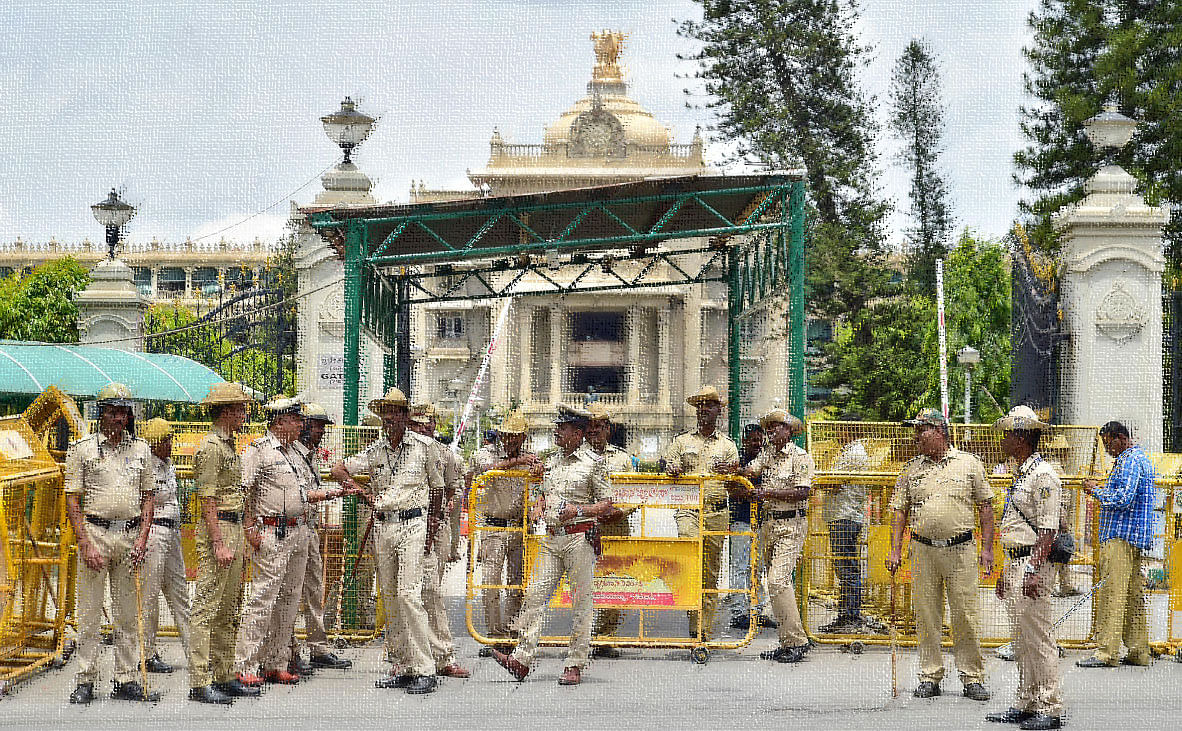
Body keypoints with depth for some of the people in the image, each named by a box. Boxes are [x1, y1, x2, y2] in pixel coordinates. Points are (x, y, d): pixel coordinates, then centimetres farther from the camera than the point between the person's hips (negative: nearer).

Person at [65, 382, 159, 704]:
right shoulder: (82, 449, 0)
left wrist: (142, 539, 0)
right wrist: (85, 544, -11)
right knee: (89, 613, -2)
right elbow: (72, 499, -3)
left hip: (131, 535, 3)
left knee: (128, 614, 7)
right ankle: (85, 682, 3)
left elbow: (147, 496, 12)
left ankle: (126, 681, 12)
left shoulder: (140, 449, 10)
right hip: (95, 532, -3)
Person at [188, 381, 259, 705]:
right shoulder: (210, 447, -12)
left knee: (228, 611, 13)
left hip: (234, 528, 10)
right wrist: (219, 544, -22)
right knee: (207, 608, -9)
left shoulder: (230, 446, 18)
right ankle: (200, 682, -10)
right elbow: (207, 500, -17)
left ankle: (224, 677, 18)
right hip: (216, 530, -10)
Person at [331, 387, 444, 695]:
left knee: (408, 593, -16)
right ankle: (404, 667, 11)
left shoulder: (423, 445, 2)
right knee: (389, 597, 5)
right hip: (382, 527, 5)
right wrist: (358, 489, 1)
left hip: (413, 524, -5)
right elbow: (338, 470, 18)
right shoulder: (374, 451, 11)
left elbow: (437, 487, 8)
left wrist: (432, 526, 3)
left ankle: (424, 669, -16)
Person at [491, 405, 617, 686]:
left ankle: (575, 665, 3)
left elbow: (606, 505, -3)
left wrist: (579, 510, -17)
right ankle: (523, 658, -5)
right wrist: (538, 509, 7)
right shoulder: (551, 461, 16)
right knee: (535, 594, -3)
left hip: (580, 538, -6)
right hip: (550, 538, 6)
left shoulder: (594, 462, -2)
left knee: (581, 602, -2)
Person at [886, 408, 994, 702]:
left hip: (960, 549, -2)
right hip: (923, 551, 2)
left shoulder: (969, 464, 3)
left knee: (966, 617, -2)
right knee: (926, 616, 4)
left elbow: (985, 507, 5)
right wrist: (895, 549, 2)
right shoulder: (911, 469, 10)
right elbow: (899, 510, 11)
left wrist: (987, 548, -1)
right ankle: (930, 676, 12)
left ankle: (973, 677, 6)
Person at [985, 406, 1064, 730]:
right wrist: (1006, 571, 25)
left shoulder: (1043, 475, -13)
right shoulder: (1021, 473, 19)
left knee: (1037, 639, -8)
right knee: (1020, 640, 12)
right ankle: (1025, 704, 18)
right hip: (1016, 562, 10)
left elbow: (1047, 529, -19)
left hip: (1034, 564, -10)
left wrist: (1034, 570, -25)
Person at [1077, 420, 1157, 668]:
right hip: (1137, 540, 11)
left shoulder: (1130, 461, -12)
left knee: (1111, 593, -12)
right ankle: (1138, 652, 13)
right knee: (1133, 595, 11)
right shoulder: (1141, 458, 22)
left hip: (1121, 537, -11)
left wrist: (1096, 490, -8)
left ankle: (1106, 652, -14)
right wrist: (1101, 491, 16)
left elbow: (1122, 499, -21)